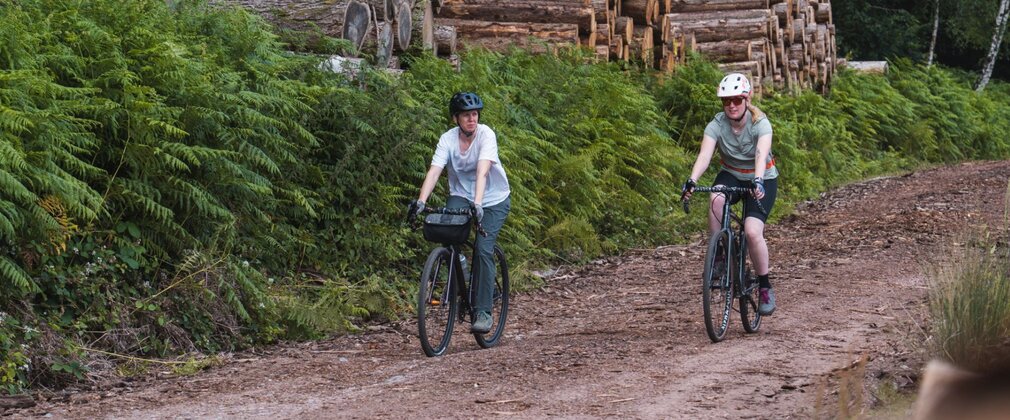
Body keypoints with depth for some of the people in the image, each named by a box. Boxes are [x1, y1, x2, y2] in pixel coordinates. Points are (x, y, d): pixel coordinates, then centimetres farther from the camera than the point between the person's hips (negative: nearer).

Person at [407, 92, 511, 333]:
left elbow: (482, 171, -35)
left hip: (493, 199, -3)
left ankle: (483, 311, -15)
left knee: (483, 248, -20)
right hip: (461, 196, 3)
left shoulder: (486, 135, -22)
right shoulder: (448, 139, -14)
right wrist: (421, 201, -40)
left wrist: (477, 203, -49)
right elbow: (434, 172, -24)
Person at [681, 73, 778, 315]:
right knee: (716, 200, -35)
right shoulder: (717, 125, -16)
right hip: (731, 175, 2)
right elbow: (704, 155, -31)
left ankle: (765, 286, -2)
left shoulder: (760, 124, -23)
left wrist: (758, 181, -59)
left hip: (762, 180, -2)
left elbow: (761, 154, -40)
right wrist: (692, 181, -49)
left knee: (752, 232, -23)